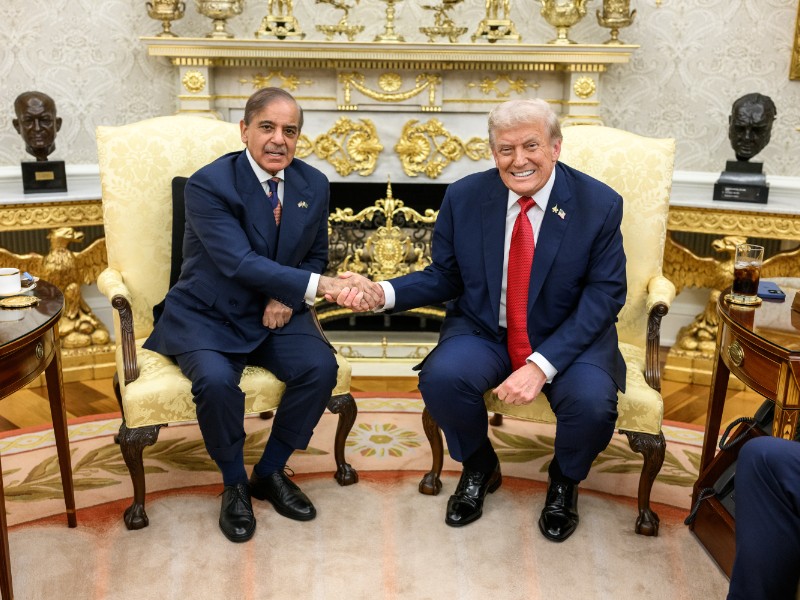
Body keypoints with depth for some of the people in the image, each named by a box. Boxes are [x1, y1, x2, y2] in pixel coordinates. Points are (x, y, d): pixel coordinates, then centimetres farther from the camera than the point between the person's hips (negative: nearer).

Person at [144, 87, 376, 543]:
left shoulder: (314, 185, 0)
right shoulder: (209, 184, -17)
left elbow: (315, 256, 11)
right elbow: (241, 263, -28)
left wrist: (289, 296, -10)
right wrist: (320, 285, -39)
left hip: (275, 315, 4)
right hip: (207, 316, -4)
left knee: (321, 368, -21)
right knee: (216, 381, -31)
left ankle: (271, 472, 4)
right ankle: (235, 485, -1)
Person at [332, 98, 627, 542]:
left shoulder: (600, 204, -10)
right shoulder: (464, 197, -4)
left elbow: (603, 296, -13)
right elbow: (444, 277, 2)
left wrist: (542, 365, -26)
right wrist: (383, 293, -19)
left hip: (570, 338, -1)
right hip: (483, 331, 2)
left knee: (592, 403, -30)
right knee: (441, 377, -29)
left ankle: (564, 481, 9)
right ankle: (478, 468, 7)